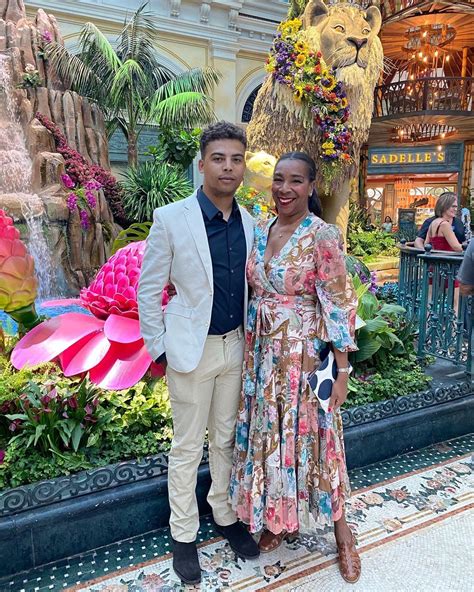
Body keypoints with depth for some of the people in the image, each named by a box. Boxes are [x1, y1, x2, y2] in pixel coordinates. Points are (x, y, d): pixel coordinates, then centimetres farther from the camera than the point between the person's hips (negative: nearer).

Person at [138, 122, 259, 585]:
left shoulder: (249, 222, 2)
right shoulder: (171, 218, -12)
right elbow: (148, 289, -7)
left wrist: (250, 339, 12)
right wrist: (158, 348, -6)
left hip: (235, 347, 5)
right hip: (191, 350, -4)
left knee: (226, 439, 19)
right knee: (187, 447, 10)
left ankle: (225, 516, 40)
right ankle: (183, 534, 31)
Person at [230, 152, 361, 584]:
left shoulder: (323, 235, -13)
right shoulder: (260, 231, 5)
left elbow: (338, 305, -13)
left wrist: (342, 371, -13)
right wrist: (251, 351, 11)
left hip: (305, 354, -5)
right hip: (263, 351, 6)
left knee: (309, 434, 7)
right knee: (269, 432, 14)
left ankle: (341, 532, 31)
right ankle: (278, 518, 38)